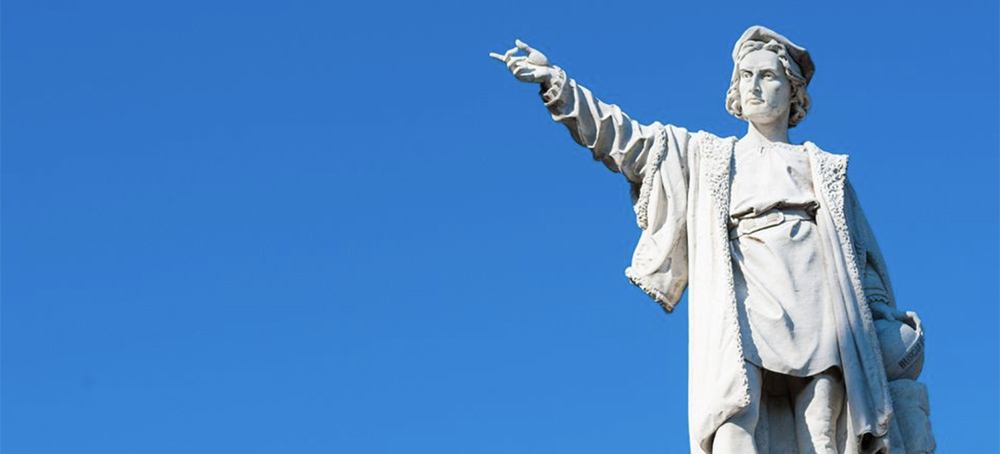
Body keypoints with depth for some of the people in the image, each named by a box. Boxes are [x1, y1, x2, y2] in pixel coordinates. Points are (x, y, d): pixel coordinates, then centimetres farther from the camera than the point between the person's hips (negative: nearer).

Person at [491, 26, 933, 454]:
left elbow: (857, 250, 23)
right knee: (735, 411, -26)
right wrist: (558, 84, 13)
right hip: (744, 302, 0)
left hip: (814, 305, 0)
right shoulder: (706, 155, 25)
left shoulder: (823, 168, 25)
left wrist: (884, 315, 10)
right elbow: (628, 140, 20)